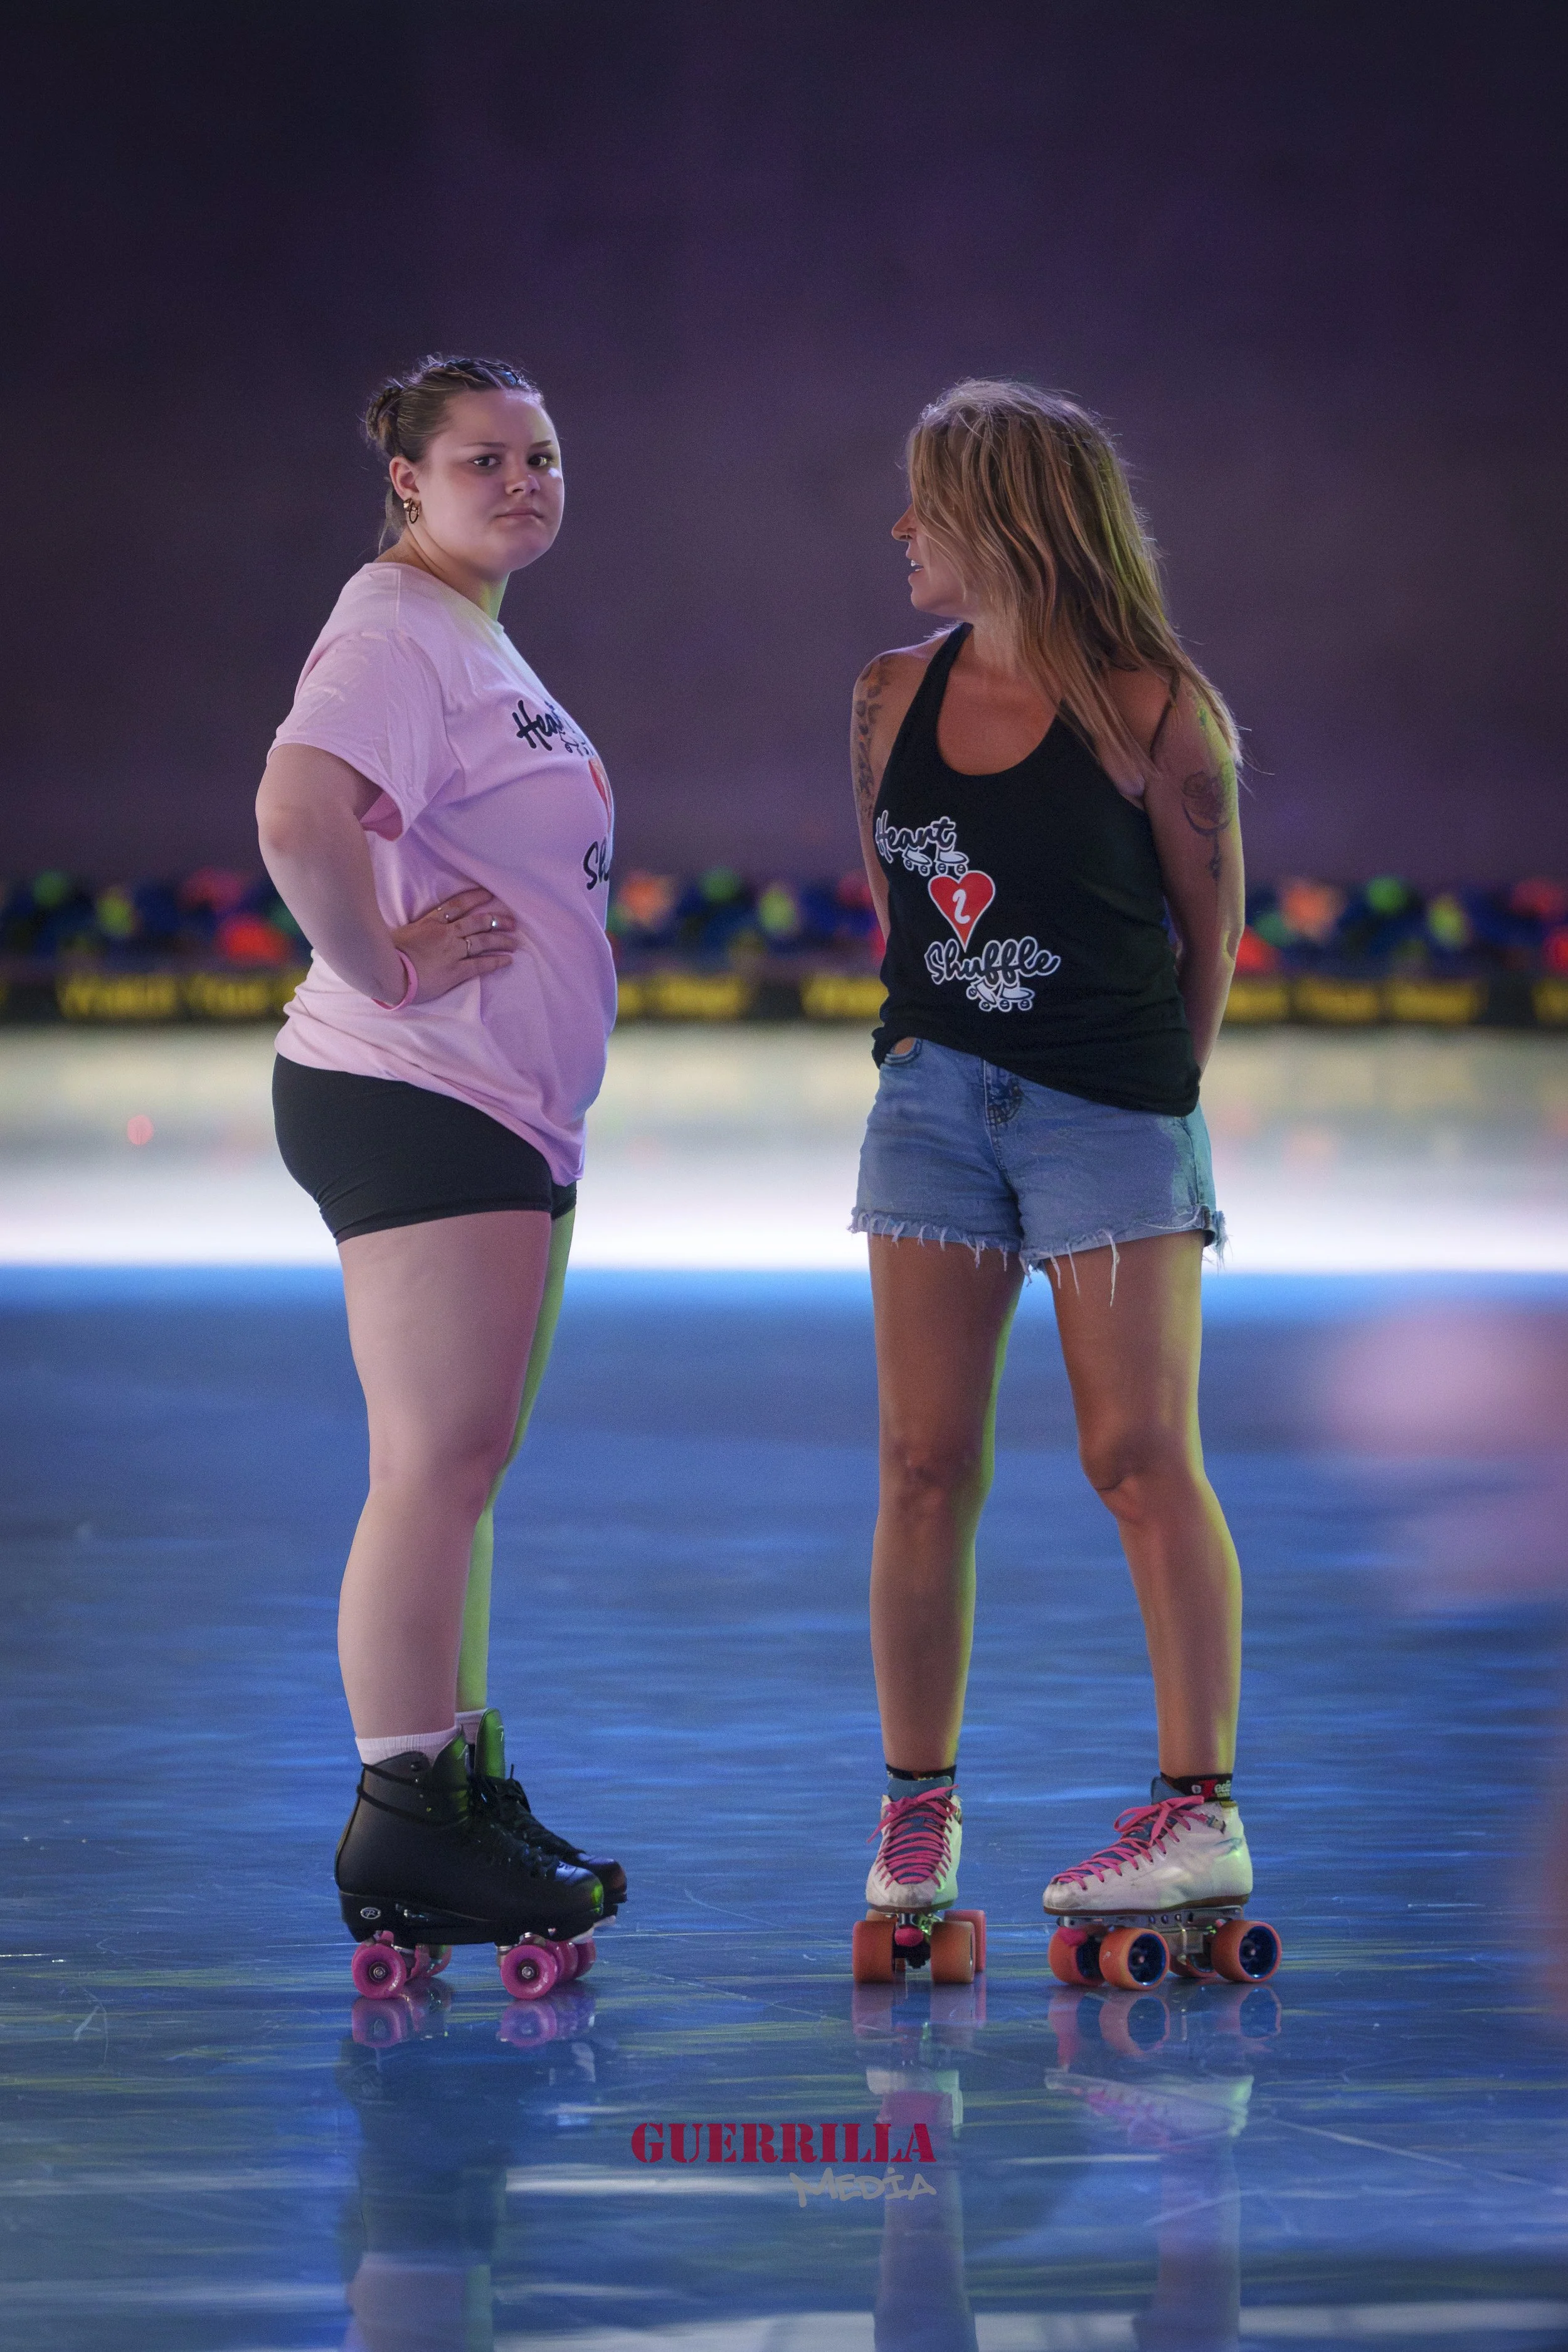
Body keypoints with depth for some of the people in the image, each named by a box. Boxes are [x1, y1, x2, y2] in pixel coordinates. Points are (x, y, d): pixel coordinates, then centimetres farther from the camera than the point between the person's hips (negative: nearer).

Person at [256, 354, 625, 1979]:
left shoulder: (478, 639, 18)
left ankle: (470, 1799, 21)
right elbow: (297, 816, -31)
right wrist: (385, 972, -21)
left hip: (512, 1111, 11)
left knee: (460, 1466, 14)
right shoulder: (398, 631, -14)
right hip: (414, 1099, -11)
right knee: (438, 1463, -10)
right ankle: (401, 1823, -7)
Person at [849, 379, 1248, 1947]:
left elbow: (1212, 928, 1)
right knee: (924, 1465, 2)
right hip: (934, 1096, 5)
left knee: (1139, 1459, -5)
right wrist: (935, 1052, 15)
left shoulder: (1148, 709, -8)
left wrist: (1150, 1081, 7)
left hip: (1110, 1108, -4)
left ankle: (1199, 1811, 0)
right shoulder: (894, 698, 7)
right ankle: (915, 1811, 10)